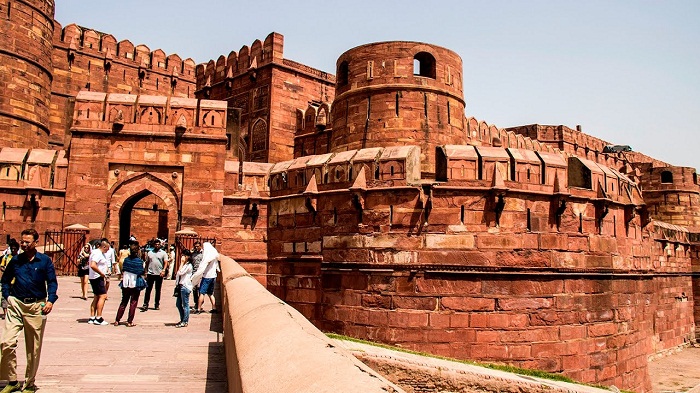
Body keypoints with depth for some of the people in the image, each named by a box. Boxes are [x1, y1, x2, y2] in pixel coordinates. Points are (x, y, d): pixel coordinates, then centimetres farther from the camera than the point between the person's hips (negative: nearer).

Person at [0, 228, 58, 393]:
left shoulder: (45, 261, 1)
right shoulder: (15, 260, 7)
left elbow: (52, 282, 1)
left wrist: (50, 300, -13)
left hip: (36, 306, -2)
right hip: (16, 305, 2)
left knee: (34, 348, 5)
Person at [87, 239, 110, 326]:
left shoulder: (99, 253, 15)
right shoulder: (98, 253, -17)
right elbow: (93, 265, -31)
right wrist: (102, 274, -22)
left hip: (95, 278, 11)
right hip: (97, 278, -11)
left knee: (96, 297, 13)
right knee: (103, 296, -11)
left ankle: (92, 318, 17)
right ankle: (98, 318, -10)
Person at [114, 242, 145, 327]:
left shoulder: (126, 259, 1)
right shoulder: (139, 261, -12)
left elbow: (123, 270, 6)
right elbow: (141, 273, -12)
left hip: (125, 284, 4)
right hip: (135, 284, -4)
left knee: (123, 302, 14)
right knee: (133, 303, 5)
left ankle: (117, 320, 15)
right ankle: (129, 321, 5)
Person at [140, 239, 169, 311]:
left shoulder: (163, 253, 3)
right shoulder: (149, 253, 10)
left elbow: (166, 262, -5)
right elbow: (147, 263, 12)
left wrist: (163, 270, -21)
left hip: (159, 274, -1)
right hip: (150, 274, 1)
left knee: (158, 290, 8)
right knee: (148, 290, -1)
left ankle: (157, 305, 16)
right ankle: (145, 305, 0)